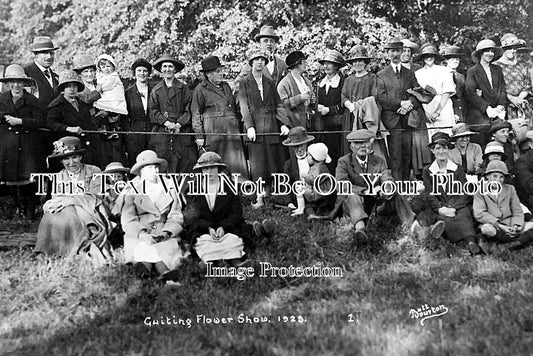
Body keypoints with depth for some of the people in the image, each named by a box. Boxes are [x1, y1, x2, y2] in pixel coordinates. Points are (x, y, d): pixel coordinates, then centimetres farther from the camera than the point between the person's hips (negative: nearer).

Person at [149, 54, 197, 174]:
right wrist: (167, 123, -10)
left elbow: (188, 110, 3)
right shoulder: (156, 90, 16)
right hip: (161, 133, 1)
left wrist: (178, 124, -12)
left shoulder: (184, 88, 12)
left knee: (185, 165, -8)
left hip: (182, 132, 0)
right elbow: (153, 111, 7)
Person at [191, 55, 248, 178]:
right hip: (213, 133, -5)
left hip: (232, 131, 5)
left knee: (236, 163, -1)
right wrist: (199, 135, -7)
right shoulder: (201, 89, 2)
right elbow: (196, 113, 0)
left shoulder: (226, 86, 20)